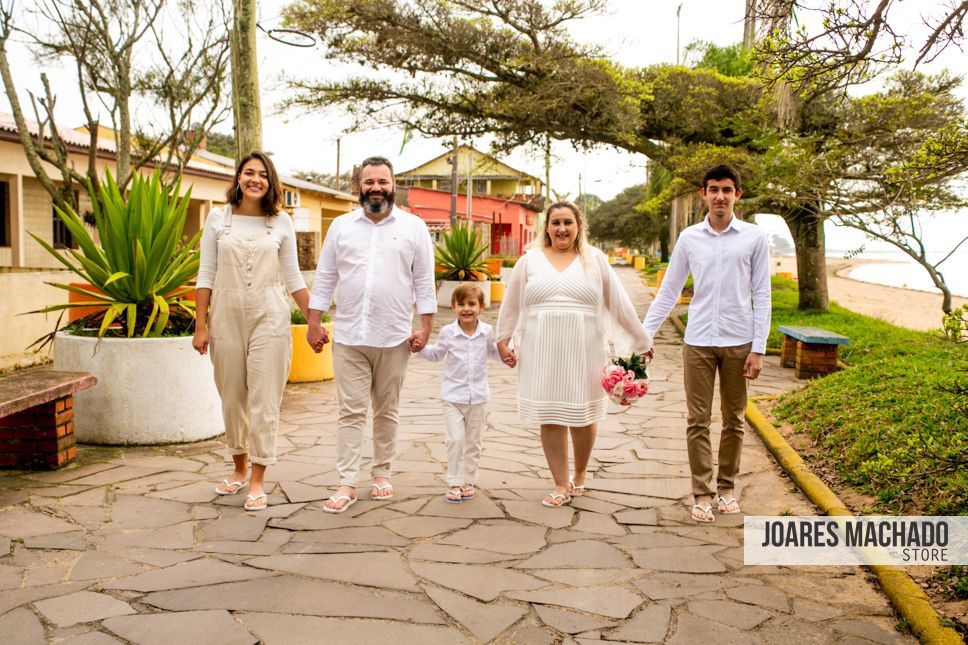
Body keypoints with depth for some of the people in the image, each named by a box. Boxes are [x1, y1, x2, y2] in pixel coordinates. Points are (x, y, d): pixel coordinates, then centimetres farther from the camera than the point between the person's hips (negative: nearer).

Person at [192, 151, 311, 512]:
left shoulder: (281, 223, 4)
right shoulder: (218, 219, 5)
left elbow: (293, 278, 8)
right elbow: (206, 275, 5)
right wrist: (200, 326, 0)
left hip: (268, 315, -1)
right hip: (226, 315, 1)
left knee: (264, 399, -2)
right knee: (232, 398, 10)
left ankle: (258, 480, 7)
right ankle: (239, 469, 28)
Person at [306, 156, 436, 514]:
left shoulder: (413, 227, 4)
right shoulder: (341, 226, 8)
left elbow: (424, 282, 3)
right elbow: (325, 279, 8)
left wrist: (425, 327, -2)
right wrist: (314, 323, 3)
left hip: (394, 337, 0)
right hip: (348, 336, 1)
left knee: (387, 411, 10)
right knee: (351, 411, 0)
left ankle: (382, 473, 22)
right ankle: (347, 483, 3)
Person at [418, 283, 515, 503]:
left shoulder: (487, 331, -2)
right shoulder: (447, 332, -6)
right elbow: (436, 354, 10)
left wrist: (506, 357, 2)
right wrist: (421, 346, -7)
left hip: (478, 396, 2)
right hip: (453, 396, -2)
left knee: (473, 442, 11)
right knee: (455, 440, -8)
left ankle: (468, 481, 24)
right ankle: (454, 483, 4)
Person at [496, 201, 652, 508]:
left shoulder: (595, 260, 5)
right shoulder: (530, 260, 7)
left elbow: (619, 303, 6)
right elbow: (511, 304, 15)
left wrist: (641, 341, 7)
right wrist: (504, 339, 14)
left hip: (583, 353, -1)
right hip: (542, 353, 1)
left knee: (583, 415, 6)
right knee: (549, 416, 3)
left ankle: (579, 476, 30)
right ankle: (561, 485, 16)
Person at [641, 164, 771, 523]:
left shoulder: (754, 238, 0)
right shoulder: (689, 238, 4)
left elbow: (762, 296, 0)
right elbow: (668, 291, 7)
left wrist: (758, 348, -5)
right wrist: (644, 334, 3)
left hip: (738, 342, 0)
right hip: (698, 342, 1)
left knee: (734, 421, 10)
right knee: (697, 421, 1)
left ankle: (727, 487, 24)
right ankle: (702, 493, 10)